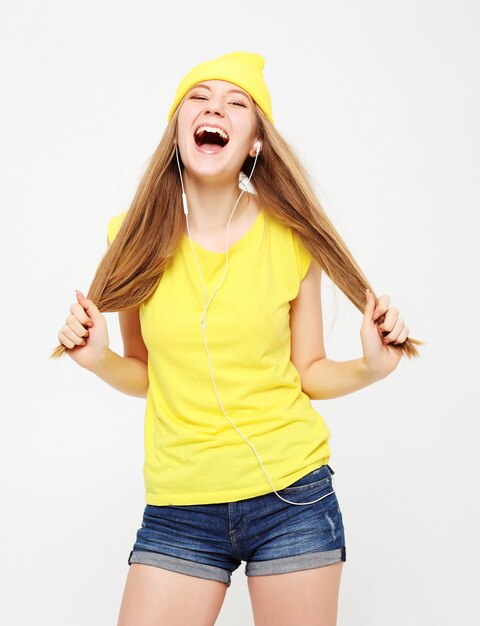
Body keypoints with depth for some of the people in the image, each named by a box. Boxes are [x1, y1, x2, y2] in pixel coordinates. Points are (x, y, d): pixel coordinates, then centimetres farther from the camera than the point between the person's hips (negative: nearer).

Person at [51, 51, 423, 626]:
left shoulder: (292, 238, -4)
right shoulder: (137, 236, -2)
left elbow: (309, 373, 4)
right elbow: (145, 373, 8)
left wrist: (371, 366, -14)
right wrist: (99, 360, -11)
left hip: (293, 495, 0)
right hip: (179, 508, 1)